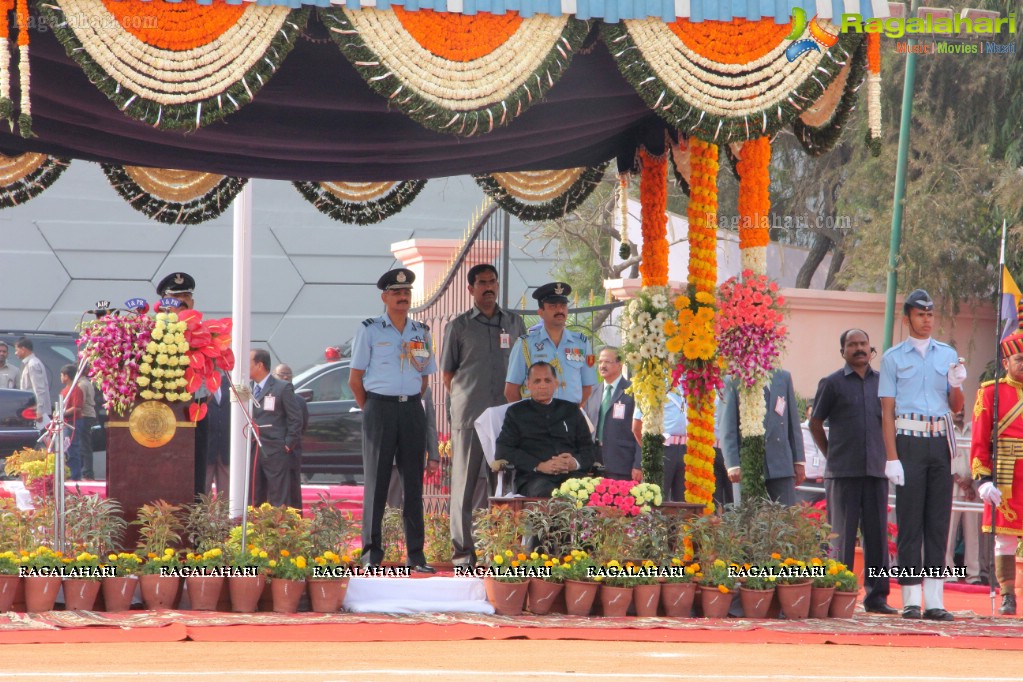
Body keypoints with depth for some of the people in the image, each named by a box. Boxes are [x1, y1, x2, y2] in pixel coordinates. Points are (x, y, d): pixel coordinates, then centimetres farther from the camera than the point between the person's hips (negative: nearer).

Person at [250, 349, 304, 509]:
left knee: (280, 502, -5)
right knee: (255, 502, 7)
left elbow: (295, 419, -4)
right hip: (253, 453, 6)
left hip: (277, 454, -6)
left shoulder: (282, 388, -3)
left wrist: (288, 445, -8)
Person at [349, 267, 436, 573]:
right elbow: (355, 379, 3)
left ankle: (416, 554, 3)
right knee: (376, 481, -3)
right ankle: (371, 552, 1)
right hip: (379, 407, -3)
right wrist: (371, 411, 2)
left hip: (412, 410, 3)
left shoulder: (421, 333, 12)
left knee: (413, 481, 2)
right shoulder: (369, 331, 1)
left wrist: (409, 405, 10)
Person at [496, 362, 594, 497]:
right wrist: (539, 466, -9)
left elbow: (588, 448, 20)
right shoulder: (517, 412, 19)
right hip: (533, 476, -2)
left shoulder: (571, 411, 26)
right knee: (546, 492, -39)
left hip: (571, 474, 2)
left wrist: (576, 462, -6)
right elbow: (504, 450, 6)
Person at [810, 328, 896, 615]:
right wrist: (831, 455, 3)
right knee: (841, 536, -1)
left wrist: (888, 456, 13)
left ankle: (877, 595, 7)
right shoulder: (832, 383, 3)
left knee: (877, 534, 3)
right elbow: (815, 423, 7)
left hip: (876, 470, 3)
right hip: (842, 472, -3)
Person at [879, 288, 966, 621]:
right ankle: (911, 600, -3)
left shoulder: (947, 354, 14)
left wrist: (956, 385, -8)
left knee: (939, 521, 2)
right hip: (909, 441, -3)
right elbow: (887, 410, 0)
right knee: (909, 522, -4)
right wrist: (892, 457, -8)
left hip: (940, 441, 3)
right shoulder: (894, 357, 5)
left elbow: (956, 407, 15)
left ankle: (935, 599, 3)